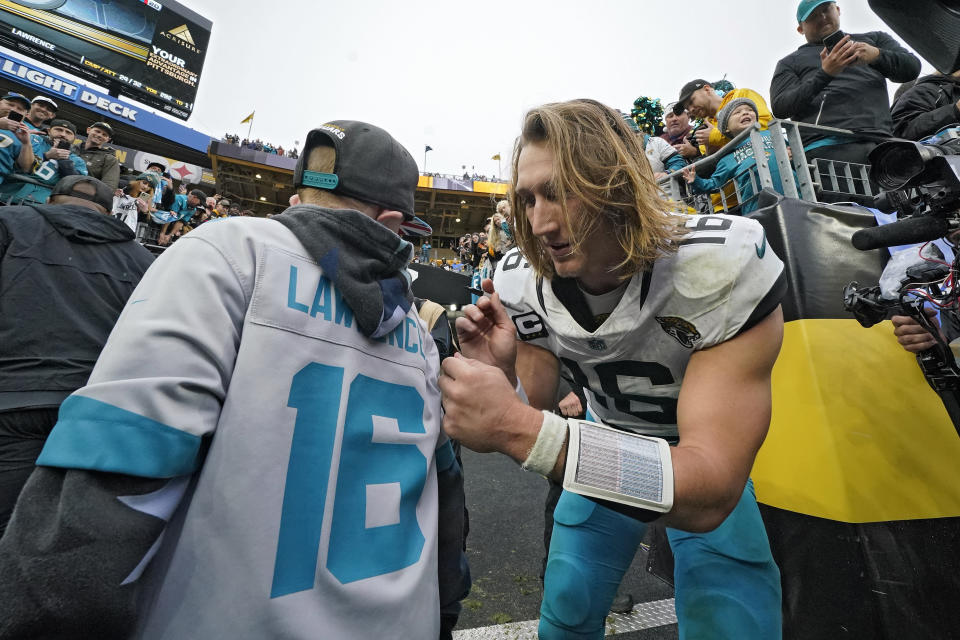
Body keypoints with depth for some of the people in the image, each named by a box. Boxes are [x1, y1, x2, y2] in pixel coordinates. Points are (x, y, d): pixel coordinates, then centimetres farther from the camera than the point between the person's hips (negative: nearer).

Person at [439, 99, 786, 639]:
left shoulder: (721, 265, -33)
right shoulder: (522, 282, -21)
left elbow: (709, 495, -39)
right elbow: (533, 418, -14)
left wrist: (517, 428, -51)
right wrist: (500, 377, -37)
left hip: (713, 464, -2)